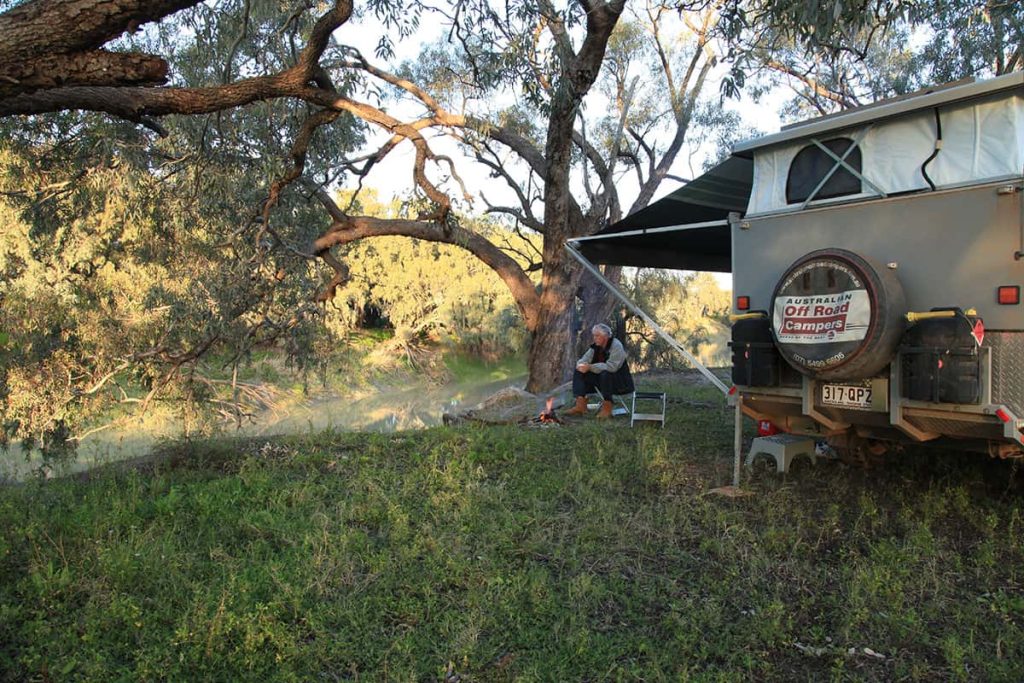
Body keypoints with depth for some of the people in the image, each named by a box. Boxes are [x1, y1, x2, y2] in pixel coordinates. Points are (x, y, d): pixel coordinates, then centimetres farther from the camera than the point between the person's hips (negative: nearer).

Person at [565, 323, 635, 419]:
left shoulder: (616, 346, -20)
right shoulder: (595, 347, 3)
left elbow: (611, 367, -32)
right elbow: (583, 360, 2)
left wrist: (590, 367, -33)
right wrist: (581, 365, -24)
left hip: (620, 382, -7)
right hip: (600, 378, 8)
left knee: (605, 373, -39)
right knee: (578, 372, -7)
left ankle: (607, 409, -28)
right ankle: (580, 405, -18)